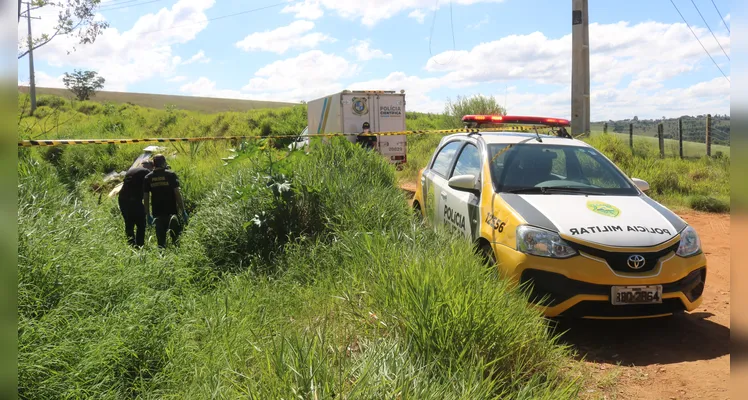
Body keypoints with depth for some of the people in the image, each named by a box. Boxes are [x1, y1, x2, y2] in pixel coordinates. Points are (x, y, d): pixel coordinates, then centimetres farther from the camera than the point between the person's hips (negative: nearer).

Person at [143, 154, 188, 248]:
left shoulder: (148, 178, 4)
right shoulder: (171, 174, -5)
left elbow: (146, 198, 5)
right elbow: (177, 193, -10)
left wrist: (148, 215, 12)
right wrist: (183, 211, -6)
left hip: (157, 213, 3)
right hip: (172, 212, -2)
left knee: (161, 239, 8)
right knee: (175, 238, 7)